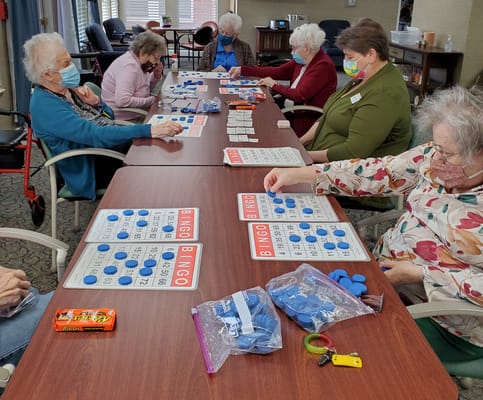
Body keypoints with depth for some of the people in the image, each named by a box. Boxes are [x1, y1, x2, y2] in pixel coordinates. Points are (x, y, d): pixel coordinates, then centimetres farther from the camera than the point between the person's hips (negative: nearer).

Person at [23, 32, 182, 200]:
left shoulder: (67, 88, 7)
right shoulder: (45, 106, -20)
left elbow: (109, 117, 16)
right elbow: (96, 135, -32)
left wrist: (95, 102, -7)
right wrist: (148, 130, -40)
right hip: (94, 171, -8)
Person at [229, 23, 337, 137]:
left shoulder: (323, 65, -19)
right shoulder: (301, 61, 7)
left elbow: (300, 95, -24)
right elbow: (277, 71, 9)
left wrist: (274, 85, -10)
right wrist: (242, 69, 7)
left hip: (308, 121, -8)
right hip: (292, 113, 8)